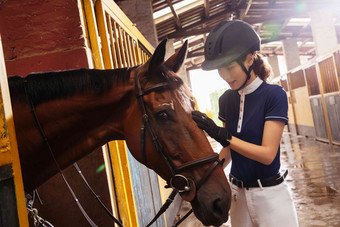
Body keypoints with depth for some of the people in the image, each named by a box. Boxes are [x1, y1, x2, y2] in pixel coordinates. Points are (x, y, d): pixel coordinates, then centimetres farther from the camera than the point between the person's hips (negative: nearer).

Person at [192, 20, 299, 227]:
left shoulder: (274, 94, -13)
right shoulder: (227, 100, 2)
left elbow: (268, 154, -20)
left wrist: (221, 135, -26)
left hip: (270, 194, -5)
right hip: (238, 193, 5)